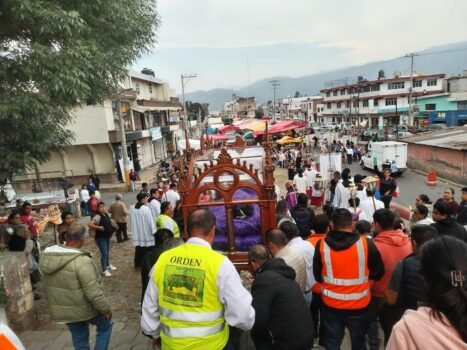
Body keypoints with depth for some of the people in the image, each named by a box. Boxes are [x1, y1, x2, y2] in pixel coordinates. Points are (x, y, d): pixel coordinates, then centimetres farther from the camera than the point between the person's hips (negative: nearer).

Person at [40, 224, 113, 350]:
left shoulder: (47, 257, -6)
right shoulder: (82, 261, -30)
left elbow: (47, 287, 8)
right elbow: (94, 293, -27)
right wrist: (105, 308, -12)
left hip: (61, 310, 6)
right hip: (84, 308, -6)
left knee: (79, 339, 22)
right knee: (105, 326, 20)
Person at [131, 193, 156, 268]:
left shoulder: (132, 209, 2)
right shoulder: (146, 209, -19)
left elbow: (132, 220, 14)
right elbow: (150, 221, -15)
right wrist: (153, 230, -7)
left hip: (137, 232, 7)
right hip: (146, 232, -7)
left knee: (139, 248, 18)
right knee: (148, 249, 3)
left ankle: (138, 263, 28)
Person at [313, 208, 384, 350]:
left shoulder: (322, 245, -12)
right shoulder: (366, 244, -16)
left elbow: (317, 276, 0)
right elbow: (378, 273, -2)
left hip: (331, 305, 0)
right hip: (359, 305, 0)